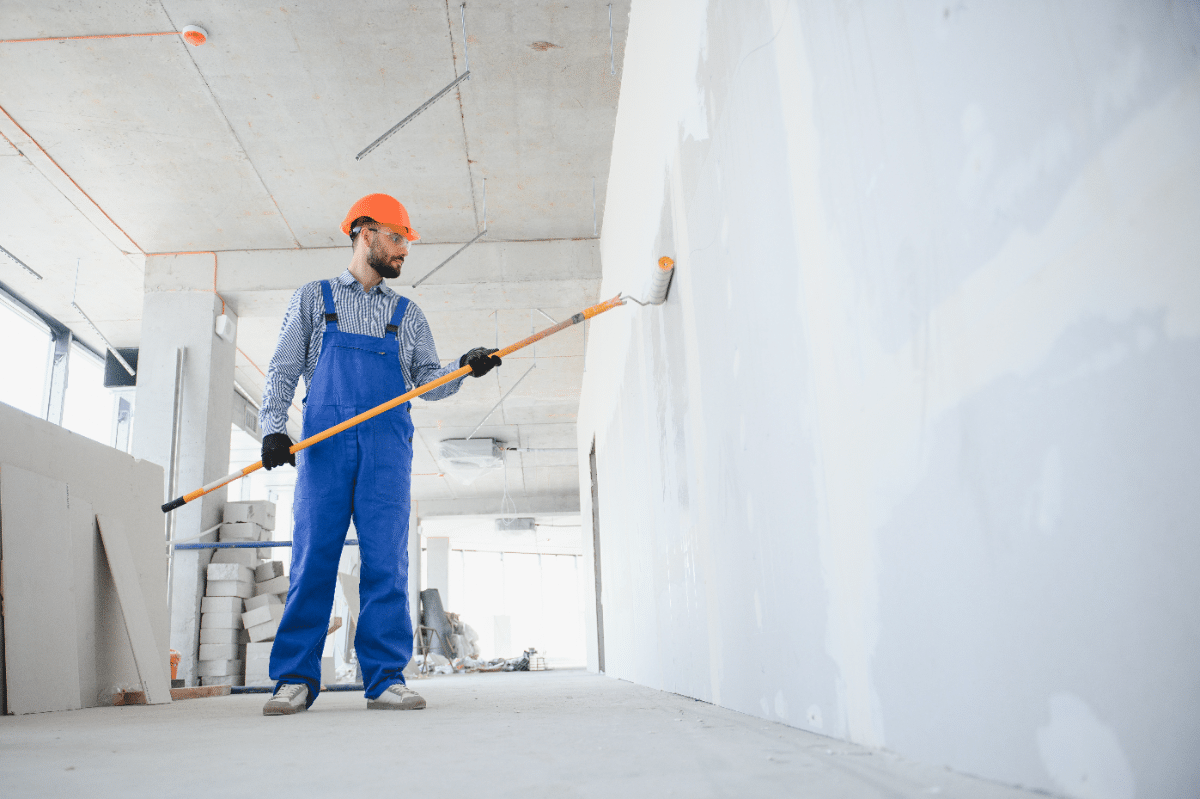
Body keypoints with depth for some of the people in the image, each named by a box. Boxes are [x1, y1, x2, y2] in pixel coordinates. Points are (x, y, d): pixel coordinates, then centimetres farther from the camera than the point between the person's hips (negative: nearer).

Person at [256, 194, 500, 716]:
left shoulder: (407, 314, 21)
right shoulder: (314, 298, 17)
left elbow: (428, 381, 14)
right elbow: (284, 369, 9)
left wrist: (463, 368, -6)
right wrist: (273, 426, -6)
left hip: (386, 443, 2)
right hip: (324, 438, -1)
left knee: (387, 561, -5)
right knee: (312, 557, -5)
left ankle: (386, 679, -2)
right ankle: (295, 679, 2)